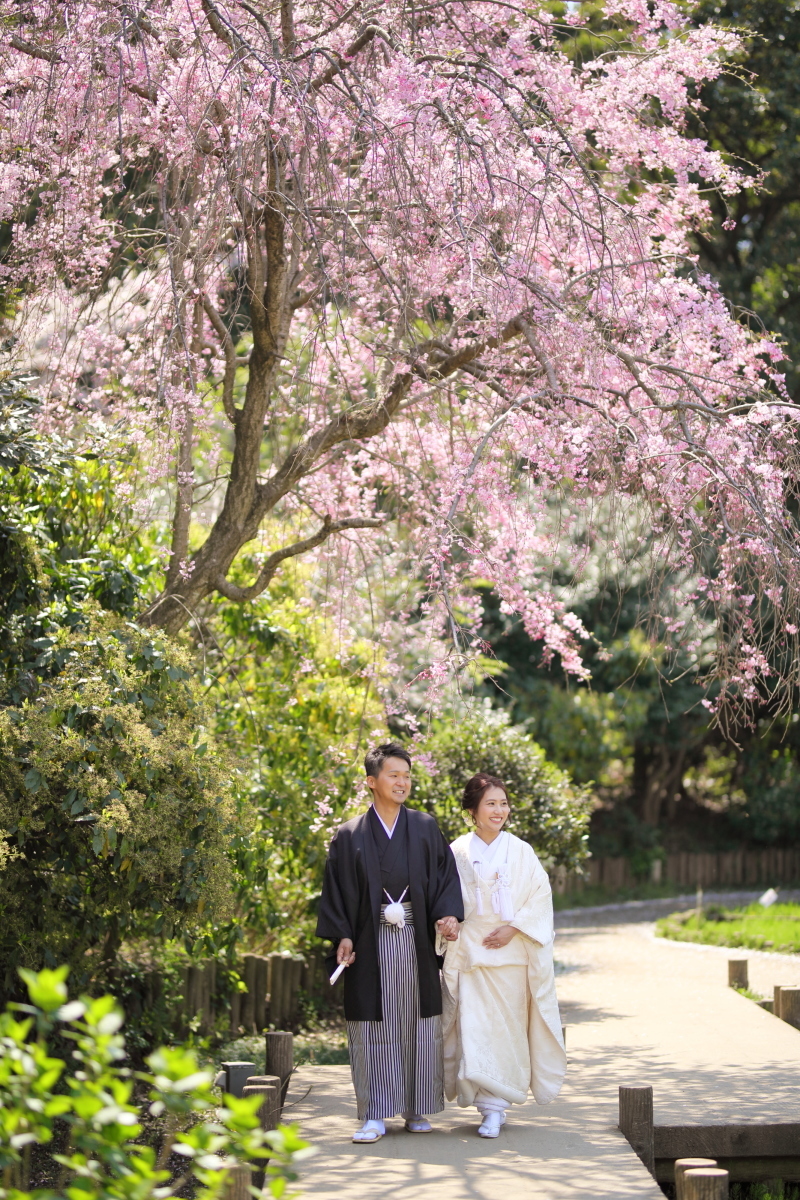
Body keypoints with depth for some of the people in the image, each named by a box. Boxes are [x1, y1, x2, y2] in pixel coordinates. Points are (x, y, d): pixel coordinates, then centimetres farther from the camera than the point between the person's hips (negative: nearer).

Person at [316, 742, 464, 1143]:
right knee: (373, 1029, -1)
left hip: (416, 942, 1)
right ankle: (374, 1115, 3)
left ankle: (417, 1110, 15)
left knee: (420, 1026, 4)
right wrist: (342, 936, -8)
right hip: (370, 943, -1)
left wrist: (448, 914, -12)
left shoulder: (425, 829, 8)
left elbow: (445, 874, 5)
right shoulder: (350, 836, 5)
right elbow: (337, 889, 3)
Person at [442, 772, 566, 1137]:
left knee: (506, 1027, 1)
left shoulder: (520, 852, 3)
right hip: (469, 953, 0)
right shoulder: (458, 853, 3)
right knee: (475, 1027, -6)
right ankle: (492, 1107, 3)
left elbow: (541, 896, 0)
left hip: (510, 953, 0)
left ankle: (496, 1104, 12)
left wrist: (513, 927, -10)